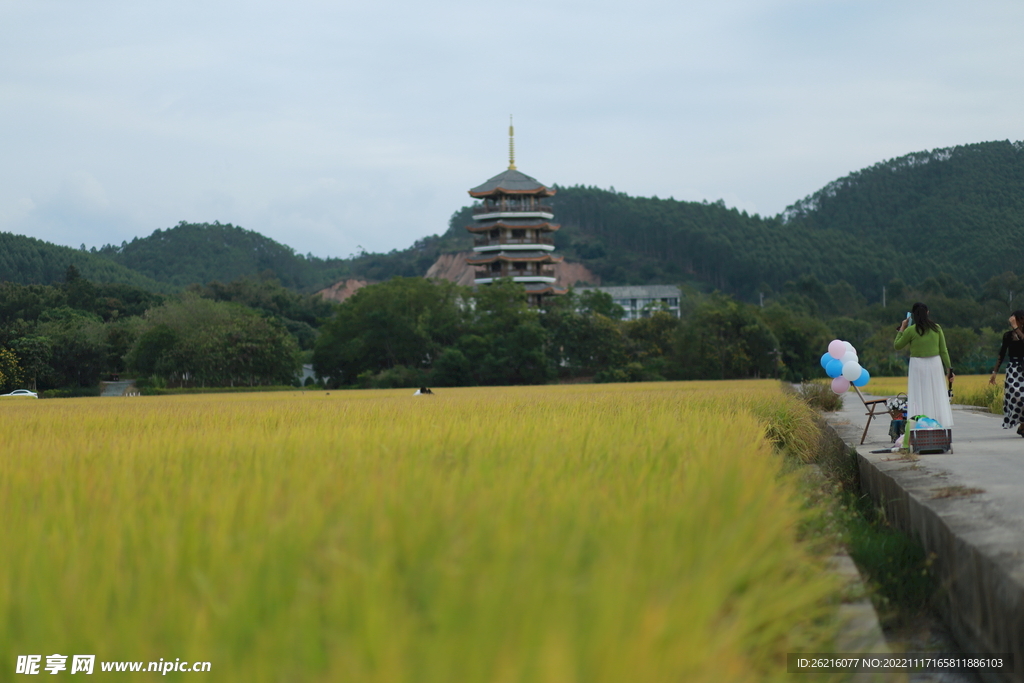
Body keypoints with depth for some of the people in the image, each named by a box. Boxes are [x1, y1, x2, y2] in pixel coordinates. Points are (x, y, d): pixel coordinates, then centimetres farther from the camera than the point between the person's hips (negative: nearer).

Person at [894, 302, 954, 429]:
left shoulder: (910, 330, -8)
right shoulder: (936, 328, 2)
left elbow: (897, 346, 4)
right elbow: (944, 350, 3)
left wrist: (902, 329, 10)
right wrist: (949, 368, 7)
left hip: (918, 365, -3)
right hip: (935, 364, 3)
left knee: (919, 399, 0)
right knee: (937, 398, 8)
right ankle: (941, 424, 9)